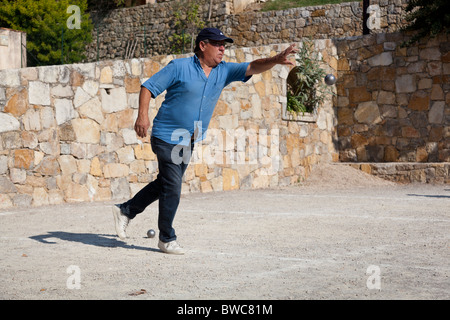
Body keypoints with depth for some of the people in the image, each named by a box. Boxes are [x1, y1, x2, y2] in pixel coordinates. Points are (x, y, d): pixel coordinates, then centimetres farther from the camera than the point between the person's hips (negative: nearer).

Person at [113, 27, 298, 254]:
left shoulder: (223, 71, 3)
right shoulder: (179, 67, -11)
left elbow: (252, 67, -6)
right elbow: (148, 87, -9)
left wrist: (275, 60, -25)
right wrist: (142, 115, -23)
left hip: (189, 141, 7)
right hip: (167, 137, -7)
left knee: (164, 184, 16)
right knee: (172, 188, -7)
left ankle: (126, 211, 33)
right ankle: (166, 239, 8)